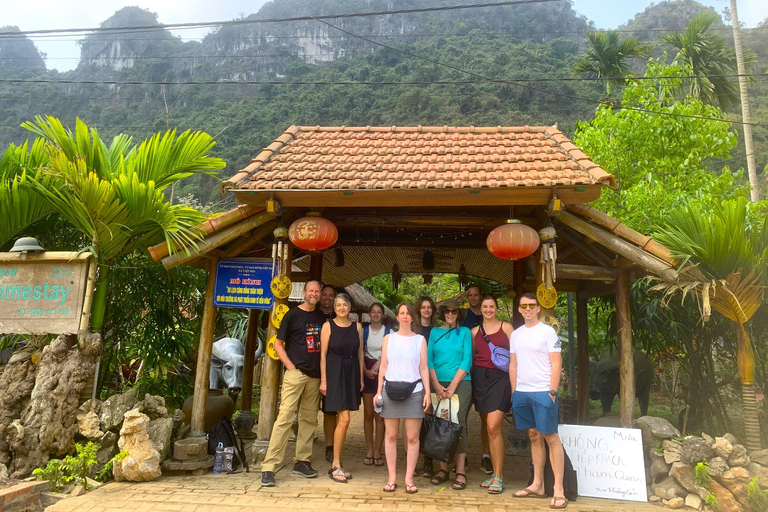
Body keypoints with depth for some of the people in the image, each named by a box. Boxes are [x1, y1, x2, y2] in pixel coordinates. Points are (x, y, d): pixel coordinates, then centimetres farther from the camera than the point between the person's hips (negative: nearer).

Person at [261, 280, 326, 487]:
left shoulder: (322, 317, 13)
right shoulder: (293, 315, -1)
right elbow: (278, 344, 0)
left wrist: (324, 371, 9)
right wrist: (290, 365, -9)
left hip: (315, 376, 6)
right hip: (296, 373, -6)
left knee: (309, 419, 11)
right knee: (285, 417, -11)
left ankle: (302, 461, 23)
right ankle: (269, 466, -7)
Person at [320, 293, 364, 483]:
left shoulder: (357, 327, 9)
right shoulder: (328, 326, -1)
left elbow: (360, 353, 12)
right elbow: (323, 354, -2)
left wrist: (361, 378, 8)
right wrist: (323, 380, -6)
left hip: (352, 374, 4)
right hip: (335, 374, -4)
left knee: (340, 419, 10)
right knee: (344, 419, -11)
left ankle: (336, 464, 20)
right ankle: (336, 466, 0)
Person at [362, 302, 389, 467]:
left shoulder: (389, 332, 4)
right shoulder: (363, 331, 8)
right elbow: (360, 353, 4)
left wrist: (376, 368, -12)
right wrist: (365, 371, -10)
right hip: (367, 372, 1)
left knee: (380, 415, -2)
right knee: (368, 413, 3)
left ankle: (377, 452, 4)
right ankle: (369, 451, 10)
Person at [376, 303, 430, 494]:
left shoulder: (420, 340, 8)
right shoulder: (388, 338, 10)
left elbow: (424, 368, 6)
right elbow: (383, 366, 9)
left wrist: (427, 392, -3)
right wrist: (379, 391, 3)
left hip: (414, 392, 0)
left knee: (412, 437, -1)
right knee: (391, 436, 2)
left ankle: (409, 479, 10)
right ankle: (392, 478, 12)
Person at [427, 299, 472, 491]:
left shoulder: (464, 332, 5)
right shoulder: (435, 332, 11)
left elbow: (467, 360, -1)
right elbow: (429, 359, 6)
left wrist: (452, 385, -9)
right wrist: (437, 385, -6)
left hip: (460, 383, -2)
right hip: (438, 384, 2)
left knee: (458, 424, -8)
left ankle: (460, 471, -4)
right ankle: (443, 468, 11)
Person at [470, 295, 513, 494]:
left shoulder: (506, 327, 4)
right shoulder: (474, 331, 13)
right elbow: (471, 358, 15)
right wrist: (471, 379, 6)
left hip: (500, 378, -4)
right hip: (480, 378, 4)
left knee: (493, 427, -14)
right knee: (488, 428, 9)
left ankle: (499, 477, -3)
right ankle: (495, 473, 20)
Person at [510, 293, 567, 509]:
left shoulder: (548, 331, -3)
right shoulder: (515, 334, 12)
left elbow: (556, 364, -7)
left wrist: (552, 391, -13)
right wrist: (514, 391, 11)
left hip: (543, 392, -5)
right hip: (521, 392, 5)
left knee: (551, 438, -3)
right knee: (534, 437, 12)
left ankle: (558, 489, 2)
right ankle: (537, 485, 19)